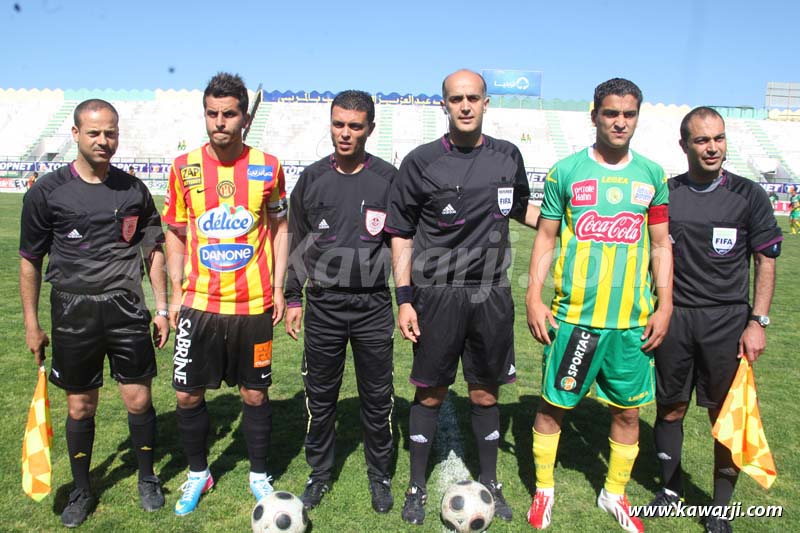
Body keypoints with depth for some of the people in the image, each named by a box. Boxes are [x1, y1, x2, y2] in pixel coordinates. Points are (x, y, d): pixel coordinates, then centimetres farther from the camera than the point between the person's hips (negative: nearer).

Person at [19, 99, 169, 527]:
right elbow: (30, 261, 4)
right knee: (80, 406, 9)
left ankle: (148, 480, 27)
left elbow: (153, 252, 10)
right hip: (72, 312, 0)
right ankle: (81, 491, 29)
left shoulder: (133, 190, 3)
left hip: (127, 309, 1)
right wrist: (31, 323, 3)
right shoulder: (47, 191, -2)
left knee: (139, 399, 5)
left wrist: (162, 308, 6)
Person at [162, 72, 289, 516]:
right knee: (188, 395, 7)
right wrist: (176, 291, 3)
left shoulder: (268, 167, -1)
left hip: (254, 303, -1)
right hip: (199, 302, 1)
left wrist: (278, 287, 1)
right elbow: (175, 233, 8)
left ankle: (259, 475, 30)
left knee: (255, 394, 8)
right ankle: (198, 473, 32)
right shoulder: (184, 167, 1)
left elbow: (280, 226, 7)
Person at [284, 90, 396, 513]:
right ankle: (319, 474, 29)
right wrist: (293, 297, 8)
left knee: (377, 398, 8)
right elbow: (297, 242, 10)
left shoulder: (388, 179, -1)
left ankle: (379, 476, 28)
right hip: (323, 304, 1)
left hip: (374, 306, -1)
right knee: (320, 396, 11)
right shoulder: (312, 178, 4)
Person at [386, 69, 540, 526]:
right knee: (430, 393, 7)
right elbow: (401, 235, -1)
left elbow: (521, 207, 25)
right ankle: (418, 486, 25)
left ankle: (490, 482, 31)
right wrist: (404, 300, -6)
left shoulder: (508, 157, 5)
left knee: (486, 393, 12)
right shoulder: (421, 161, -4)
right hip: (436, 295, -2)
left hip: (491, 295, 3)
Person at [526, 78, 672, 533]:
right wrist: (534, 296, -5)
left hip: (633, 319, 2)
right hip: (574, 315, -2)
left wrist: (664, 306, 4)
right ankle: (544, 490, 27)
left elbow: (660, 244, 10)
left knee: (629, 410, 11)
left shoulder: (652, 175, 7)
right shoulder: (566, 171, 0)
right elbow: (546, 237, 2)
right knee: (554, 404, 6)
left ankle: (616, 494, 33)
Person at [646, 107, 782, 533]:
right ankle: (671, 487, 29)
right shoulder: (664, 193, 4)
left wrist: (758, 321, -4)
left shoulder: (748, 195, 0)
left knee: (726, 414, 3)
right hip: (673, 318, 2)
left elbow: (766, 260, 3)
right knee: (670, 408, 9)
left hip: (727, 321, -1)